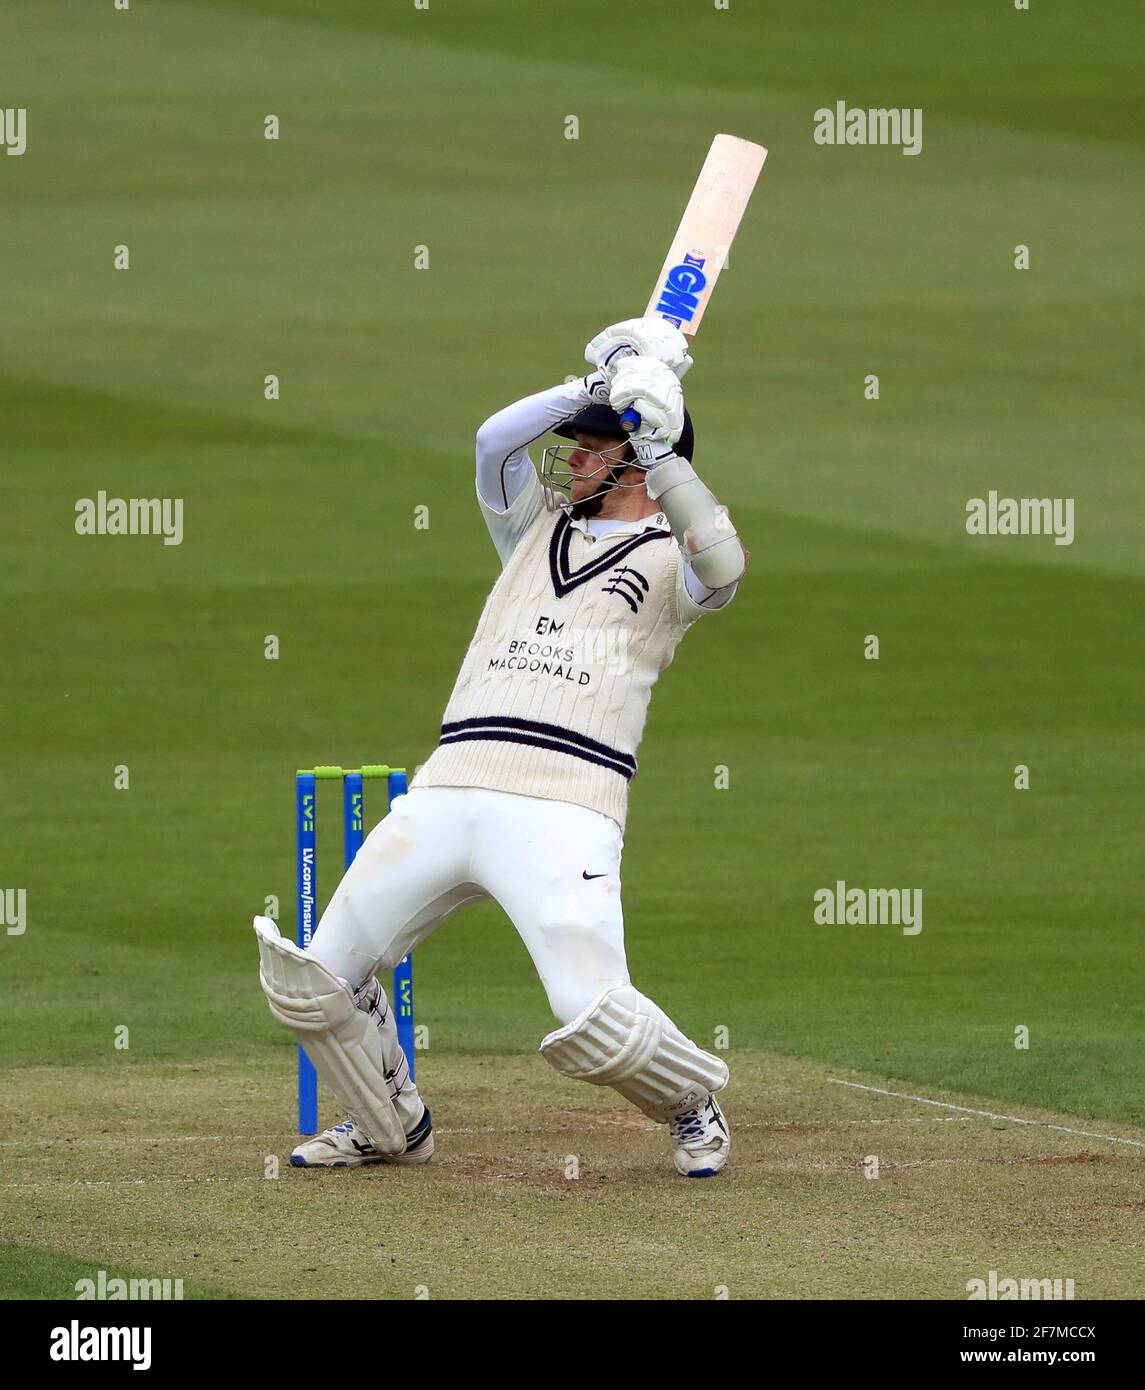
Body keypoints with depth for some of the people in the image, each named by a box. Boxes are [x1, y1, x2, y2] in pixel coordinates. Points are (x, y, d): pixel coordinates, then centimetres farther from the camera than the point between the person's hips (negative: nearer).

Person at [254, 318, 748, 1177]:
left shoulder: (670, 558, 11)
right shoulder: (538, 525, 26)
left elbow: (724, 568, -13)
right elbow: (494, 442, 8)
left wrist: (654, 442, -12)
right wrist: (601, 384, 5)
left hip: (563, 807, -6)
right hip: (449, 789, 6)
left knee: (591, 1022, -21)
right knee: (313, 979, 3)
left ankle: (691, 1101, 11)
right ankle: (393, 1128, 27)